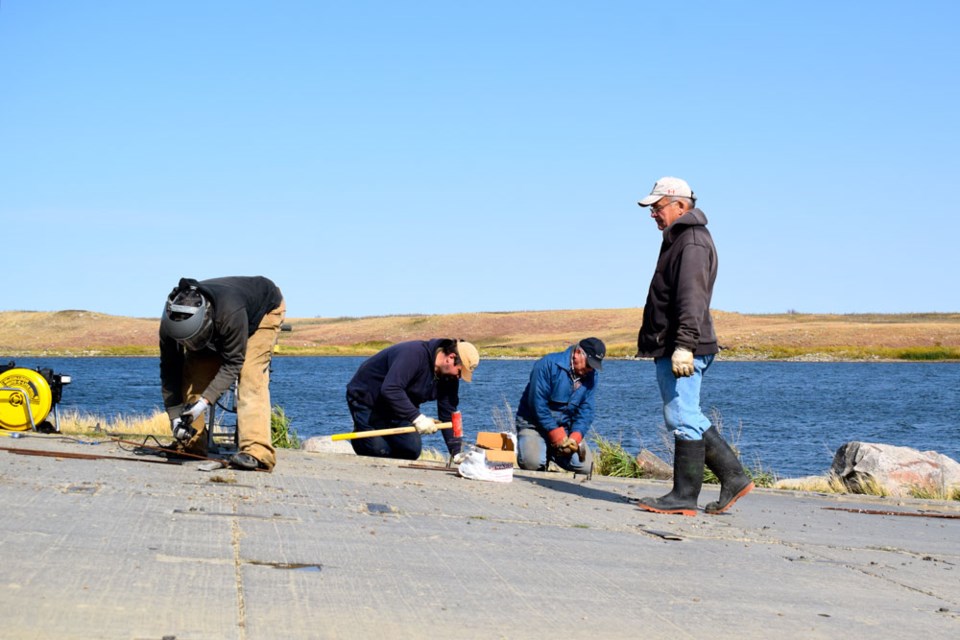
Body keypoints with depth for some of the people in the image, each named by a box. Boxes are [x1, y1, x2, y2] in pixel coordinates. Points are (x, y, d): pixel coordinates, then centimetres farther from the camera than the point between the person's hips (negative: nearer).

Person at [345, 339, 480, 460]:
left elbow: (448, 414, -1)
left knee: (412, 450, -7)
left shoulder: (449, 377, -4)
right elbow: (390, 390, -41)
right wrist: (417, 417, -42)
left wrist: (457, 452, -9)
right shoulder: (414, 354, -31)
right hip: (365, 398, -8)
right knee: (379, 450, -18)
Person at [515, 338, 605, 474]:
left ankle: (553, 452, 14)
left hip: (565, 427, 5)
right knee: (532, 463, -30)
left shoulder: (592, 375, 0)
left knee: (586, 466, -13)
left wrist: (575, 436, -18)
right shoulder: (549, 364, -18)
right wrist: (557, 435, -23)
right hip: (534, 423, -5)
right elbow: (537, 403, -20)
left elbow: (586, 410, 0)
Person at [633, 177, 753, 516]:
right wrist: (652, 343, 24)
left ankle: (684, 496, -3)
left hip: (683, 351, -11)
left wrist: (684, 345, -31)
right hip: (669, 349, 11)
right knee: (688, 418, 13)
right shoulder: (679, 240, 22)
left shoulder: (693, 242, -12)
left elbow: (691, 298, -23)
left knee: (682, 418, -7)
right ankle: (733, 478, 16)